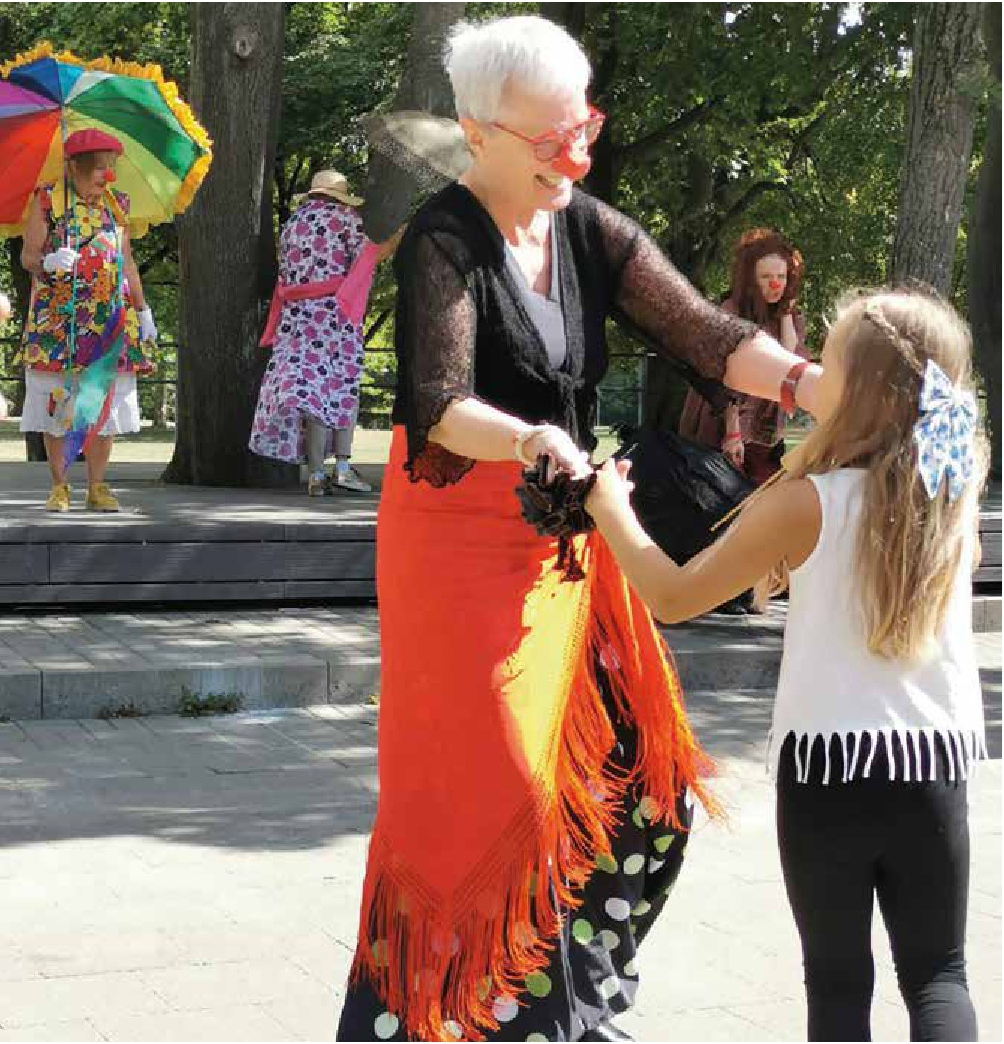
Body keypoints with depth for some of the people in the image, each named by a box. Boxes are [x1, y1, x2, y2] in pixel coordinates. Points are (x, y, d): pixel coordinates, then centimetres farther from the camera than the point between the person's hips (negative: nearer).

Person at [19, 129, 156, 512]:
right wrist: (49, 261, -23)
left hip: (110, 319, 3)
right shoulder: (47, 200, 0)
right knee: (57, 403, -2)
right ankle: (59, 487, 6)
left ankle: (97, 487, 6)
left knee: (105, 403, -1)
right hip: (57, 320, -3)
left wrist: (143, 310, 14)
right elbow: (27, 256, -1)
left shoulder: (116, 204, 11)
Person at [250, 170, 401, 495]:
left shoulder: (292, 222, 19)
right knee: (344, 387, 2)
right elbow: (366, 257, -7)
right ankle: (342, 466, -9)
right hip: (336, 310, -4)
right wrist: (397, 240, 1)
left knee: (309, 387, 0)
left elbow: (285, 272, 18)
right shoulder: (343, 217, 3)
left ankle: (316, 474, -5)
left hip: (296, 315, 4)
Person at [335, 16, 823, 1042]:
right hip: (461, 530, -6)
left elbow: (700, 329, -7)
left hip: (566, 527, 6)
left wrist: (804, 381, -25)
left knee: (625, 763, 8)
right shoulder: (443, 244, -15)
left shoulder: (592, 230, 2)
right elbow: (440, 404, -26)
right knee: (488, 777, -5)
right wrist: (531, 443, -46)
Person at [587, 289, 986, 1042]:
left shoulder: (806, 504, -12)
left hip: (828, 762, -3)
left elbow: (672, 597, -6)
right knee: (937, 972, 14)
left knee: (838, 980, 10)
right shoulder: (957, 493, 1)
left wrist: (609, 508, 7)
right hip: (933, 763, 3)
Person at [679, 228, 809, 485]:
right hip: (725, 426, -5)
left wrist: (786, 312, -4)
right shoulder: (731, 312, -9)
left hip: (766, 433, 5)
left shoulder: (791, 316, 10)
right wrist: (733, 433, -18)